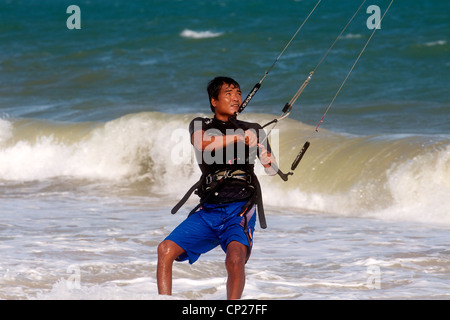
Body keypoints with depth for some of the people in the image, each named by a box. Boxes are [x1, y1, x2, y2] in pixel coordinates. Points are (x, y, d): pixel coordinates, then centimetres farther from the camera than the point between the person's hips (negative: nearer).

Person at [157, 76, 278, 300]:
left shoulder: (253, 131, 15)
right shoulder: (201, 125, 15)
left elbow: (271, 170, 5)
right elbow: (201, 142, -9)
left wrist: (269, 161, -18)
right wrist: (239, 137, -13)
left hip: (240, 208, -2)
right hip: (208, 211, 2)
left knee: (235, 259, -29)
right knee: (166, 250, -12)